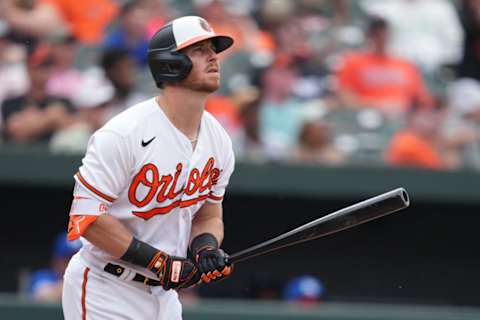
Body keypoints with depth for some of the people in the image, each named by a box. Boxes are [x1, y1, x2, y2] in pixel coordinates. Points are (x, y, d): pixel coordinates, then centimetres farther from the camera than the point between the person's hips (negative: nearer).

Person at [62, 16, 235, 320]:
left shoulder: (219, 140, 5)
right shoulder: (124, 133, -18)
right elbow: (87, 217, -20)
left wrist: (207, 247, -8)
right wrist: (159, 261, -21)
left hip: (164, 294, 8)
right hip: (106, 293, -7)